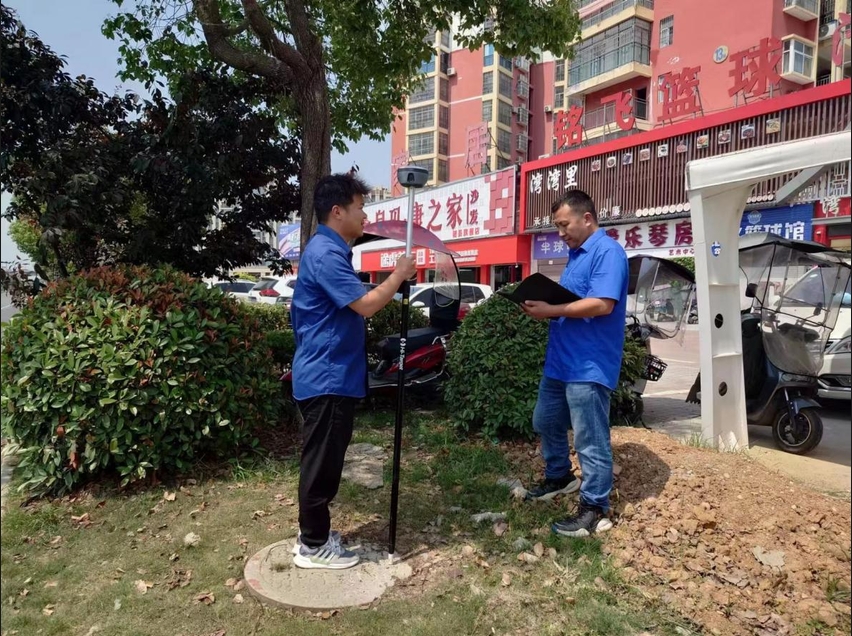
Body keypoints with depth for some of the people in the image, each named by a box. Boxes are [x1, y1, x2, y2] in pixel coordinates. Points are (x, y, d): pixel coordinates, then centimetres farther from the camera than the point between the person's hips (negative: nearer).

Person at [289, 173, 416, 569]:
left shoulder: (331, 251, 16)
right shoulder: (325, 253, -19)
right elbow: (367, 305, -24)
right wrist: (398, 275, -10)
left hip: (331, 375, 11)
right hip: (327, 378, -11)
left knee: (325, 461, 18)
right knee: (321, 463, 1)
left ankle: (313, 535, 31)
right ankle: (313, 546, 16)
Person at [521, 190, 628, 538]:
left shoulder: (607, 251, -15)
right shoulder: (576, 254, 16)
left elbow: (601, 304, -26)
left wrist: (551, 310, -21)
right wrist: (543, 306, 0)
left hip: (588, 366, -10)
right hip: (560, 360, 10)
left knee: (590, 441, 1)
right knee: (545, 423, 22)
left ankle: (595, 509, 14)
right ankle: (559, 477, 42)